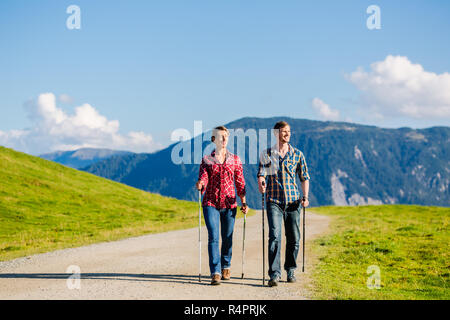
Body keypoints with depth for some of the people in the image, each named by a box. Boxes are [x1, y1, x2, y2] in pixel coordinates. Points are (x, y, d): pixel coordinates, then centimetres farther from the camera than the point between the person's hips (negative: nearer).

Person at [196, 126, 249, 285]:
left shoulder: (235, 160, 9)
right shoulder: (206, 160, 5)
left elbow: (240, 182, 10)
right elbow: (203, 178, -5)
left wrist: (244, 202, 4)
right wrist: (200, 185, -28)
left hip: (229, 203, 2)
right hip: (211, 202, -2)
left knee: (227, 237, 7)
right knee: (213, 236, -12)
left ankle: (226, 266, 30)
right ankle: (215, 273, -14)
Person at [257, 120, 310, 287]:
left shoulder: (297, 154, 8)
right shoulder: (267, 154, 5)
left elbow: (305, 177, 11)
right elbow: (261, 174, -3)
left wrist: (305, 197, -1)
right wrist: (261, 184, -26)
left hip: (293, 201, 2)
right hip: (274, 201, -2)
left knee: (294, 238, 5)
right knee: (275, 236, -14)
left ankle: (290, 270, 24)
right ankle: (275, 274, -14)